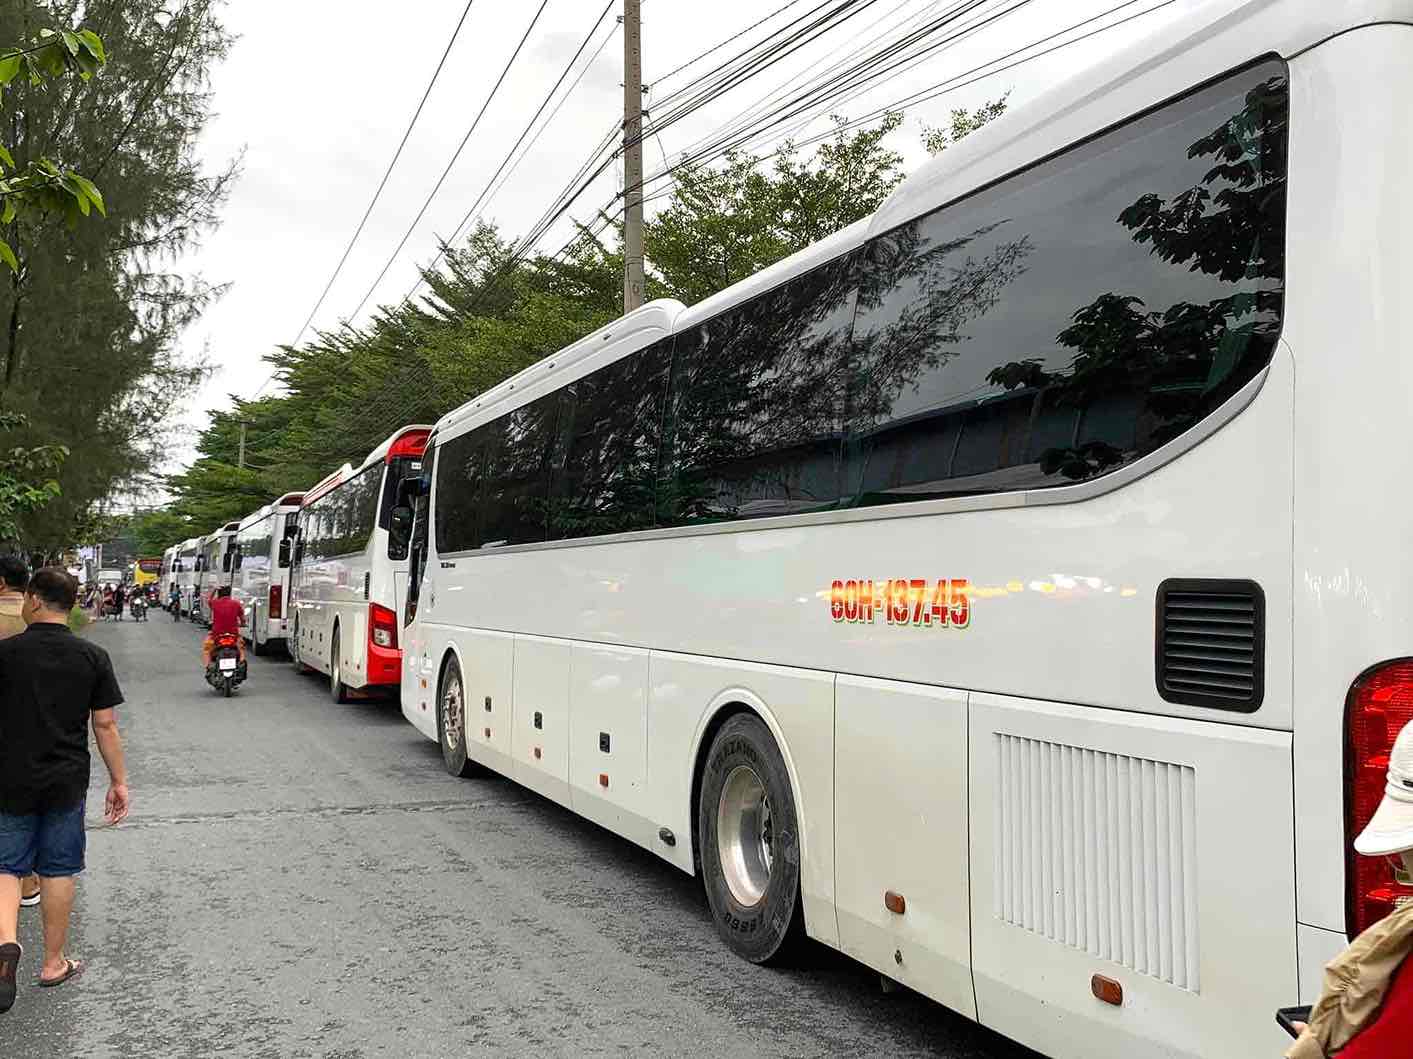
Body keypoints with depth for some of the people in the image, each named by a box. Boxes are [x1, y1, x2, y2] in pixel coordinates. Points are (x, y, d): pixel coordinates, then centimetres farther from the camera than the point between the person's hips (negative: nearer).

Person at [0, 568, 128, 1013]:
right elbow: (105, 726, -4)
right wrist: (119, 781, 4)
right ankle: (54, 962, 20)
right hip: (66, 783, 1)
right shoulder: (93, 657, -6)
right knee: (58, 869, 11)